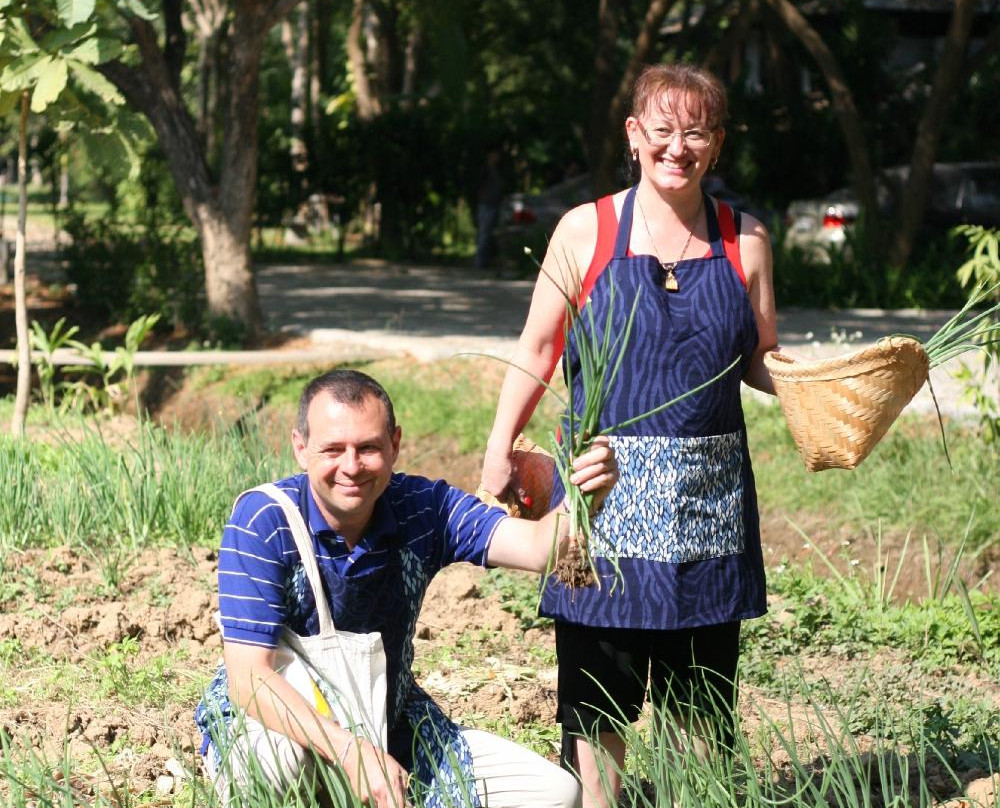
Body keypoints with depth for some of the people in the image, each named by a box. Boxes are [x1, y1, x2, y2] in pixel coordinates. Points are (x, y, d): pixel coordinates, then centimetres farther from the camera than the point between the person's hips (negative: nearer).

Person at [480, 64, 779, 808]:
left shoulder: (744, 243, 7)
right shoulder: (585, 232, 0)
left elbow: (762, 363, 11)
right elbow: (536, 354, 4)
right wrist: (500, 453, -3)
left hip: (709, 494, 2)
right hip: (607, 488, -2)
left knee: (701, 685, 8)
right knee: (597, 688, 1)